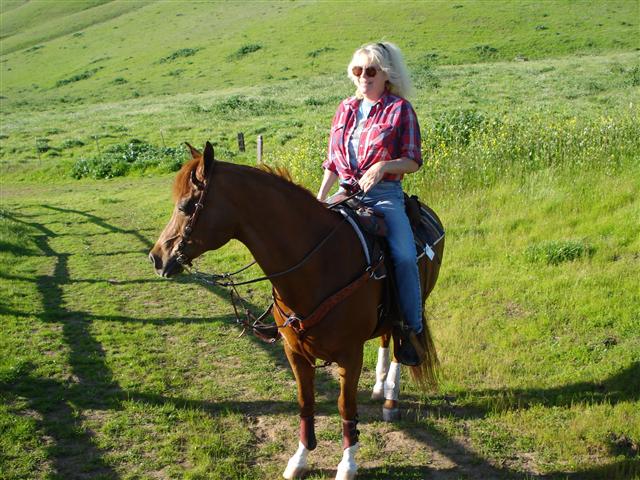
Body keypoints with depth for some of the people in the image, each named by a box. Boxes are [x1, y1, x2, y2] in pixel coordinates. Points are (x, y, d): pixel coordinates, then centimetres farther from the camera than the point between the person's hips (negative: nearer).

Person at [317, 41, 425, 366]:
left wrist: (383, 166, -22)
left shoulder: (400, 109, 2)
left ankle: (412, 330, -10)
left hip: (385, 195, -4)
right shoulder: (345, 110, 15)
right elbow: (332, 163, 19)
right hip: (345, 192, 5)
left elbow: (413, 161, -3)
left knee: (404, 257, -26)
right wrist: (319, 200, 9)